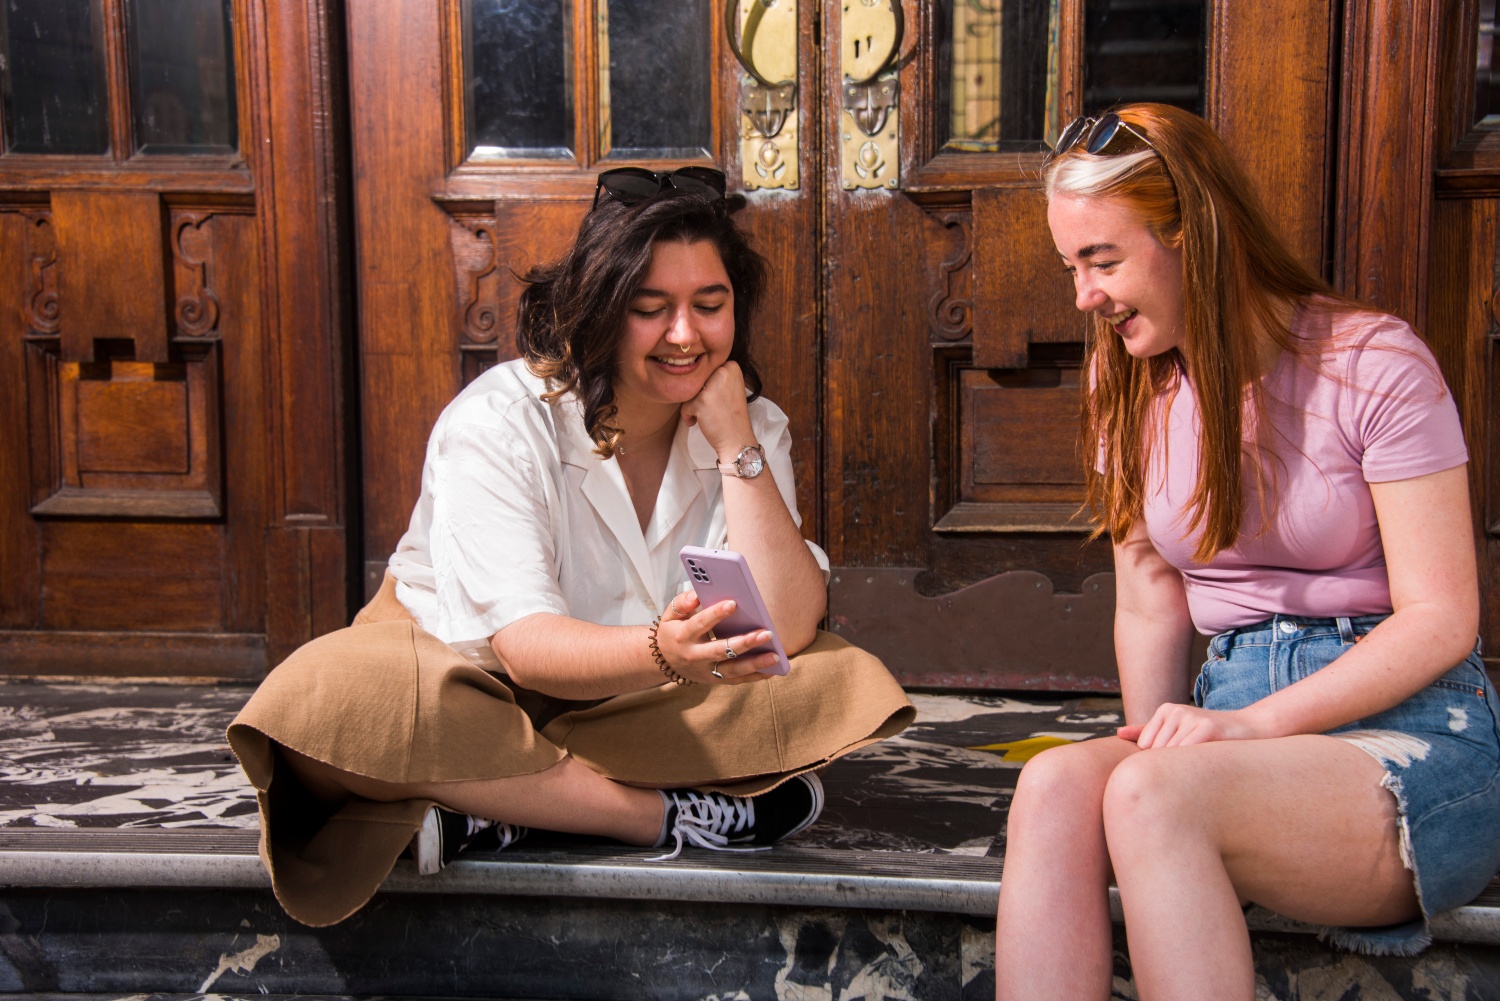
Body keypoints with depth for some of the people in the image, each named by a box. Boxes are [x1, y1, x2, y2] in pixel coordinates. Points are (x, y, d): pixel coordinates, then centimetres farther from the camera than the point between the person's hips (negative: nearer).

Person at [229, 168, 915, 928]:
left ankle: (487, 807, -25)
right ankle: (678, 817, -28)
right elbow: (524, 646, -27)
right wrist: (662, 654, -48)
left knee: (844, 682, -22)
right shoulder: (497, 423, -17)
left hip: (634, 712, 3)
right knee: (331, 696, -35)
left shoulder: (753, 429, -5)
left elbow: (787, 631, -19)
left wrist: (735, 443, -22)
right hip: (468, 683, -3)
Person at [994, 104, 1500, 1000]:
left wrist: (1254, 723, -19)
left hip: (1411, 726, -4)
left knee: (1151, 795, -33)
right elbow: (1149, 607, 10)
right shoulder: (1128, 386, 11)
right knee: (1055, 784, -29)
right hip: (1238, 714, 5)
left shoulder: (1373, 364, -7)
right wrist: (1154, 742, -7)